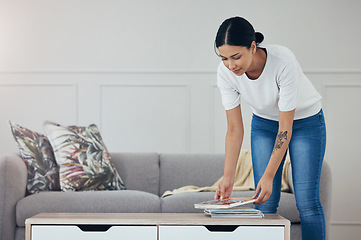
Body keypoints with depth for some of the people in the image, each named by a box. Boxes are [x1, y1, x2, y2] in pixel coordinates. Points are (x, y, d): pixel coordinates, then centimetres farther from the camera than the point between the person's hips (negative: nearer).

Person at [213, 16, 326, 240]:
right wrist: (228, 177, -20)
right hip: (264, 125, 3)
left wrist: (269, 176, -30)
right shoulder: (225, 73, -23)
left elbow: (285, 129, -29)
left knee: (307, 202, -9)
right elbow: (235, 129, -14)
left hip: (306, 122, -3)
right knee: (265, 203, -5)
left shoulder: (283, 61, -36)